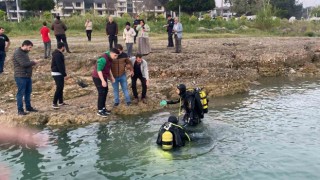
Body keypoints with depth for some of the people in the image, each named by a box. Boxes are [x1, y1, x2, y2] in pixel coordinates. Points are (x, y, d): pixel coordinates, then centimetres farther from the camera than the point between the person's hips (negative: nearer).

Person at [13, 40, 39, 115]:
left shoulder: (25, 52, 17)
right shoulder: (17, 53, -14)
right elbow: (23, 64, -22)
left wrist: (32, 63, 0)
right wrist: (33, 62, -11)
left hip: (27, 76, 9)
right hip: (21, 77, -9)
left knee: (28, 92, 16)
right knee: (21, 93, -3)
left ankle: (28, 107, 28)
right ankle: (20, 110, 3)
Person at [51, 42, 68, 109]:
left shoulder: (58, 54, 14)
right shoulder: (58, 55, -19)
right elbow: (60, 66, -23)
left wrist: (63, 74, 16)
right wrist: (64, 74, -20)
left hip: (58, 73, 11)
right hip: (57, 74, -11)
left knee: (61, 87, 16)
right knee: (59, 88, -11)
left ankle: (61, 102, 25)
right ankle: (54, 103, -9)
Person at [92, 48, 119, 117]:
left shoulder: (110, 58, 3)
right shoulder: (103, 59, -27)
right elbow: (99, 70, -27)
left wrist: (111, 76, 15)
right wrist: (103, 81, -30)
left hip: (103, 77, 9)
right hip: (98, 77, -9)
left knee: (105, 92, 12)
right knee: (101, 93, -7)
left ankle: (103, 108, 23)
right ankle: (100, 111, 1)